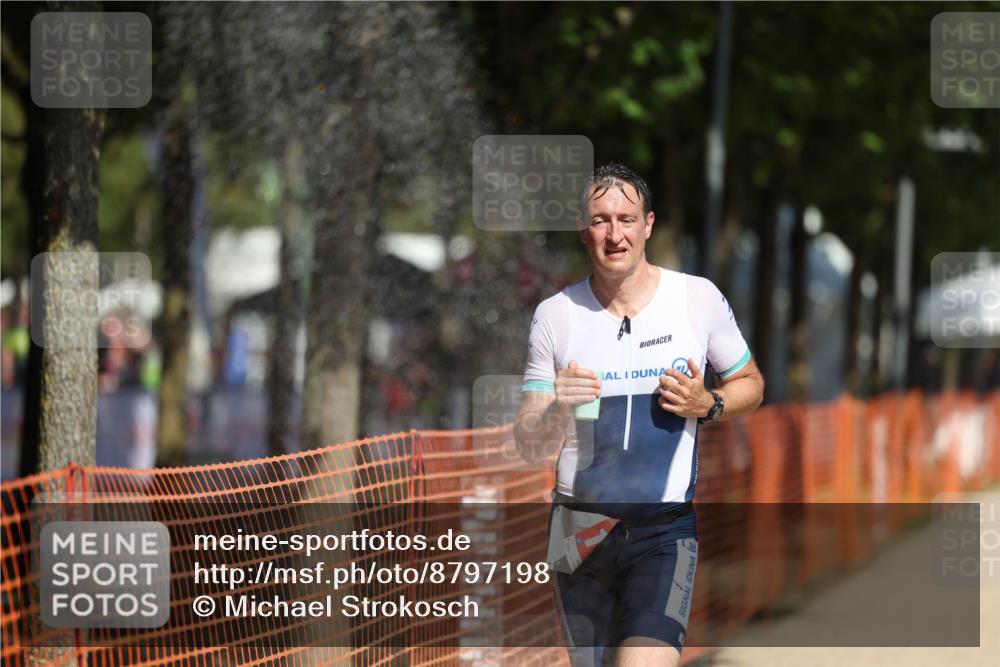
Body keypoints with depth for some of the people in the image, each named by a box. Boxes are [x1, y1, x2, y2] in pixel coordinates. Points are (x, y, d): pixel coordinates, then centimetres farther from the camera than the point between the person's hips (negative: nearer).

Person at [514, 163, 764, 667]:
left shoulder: (698, 299, -1)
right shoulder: (555, 315, 0)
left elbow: (750, 384, 14)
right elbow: (528, 446, 0)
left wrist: (707, 405, -8)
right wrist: (559, 409, -22)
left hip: (665, 531, -2)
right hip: (579, 530, 2)